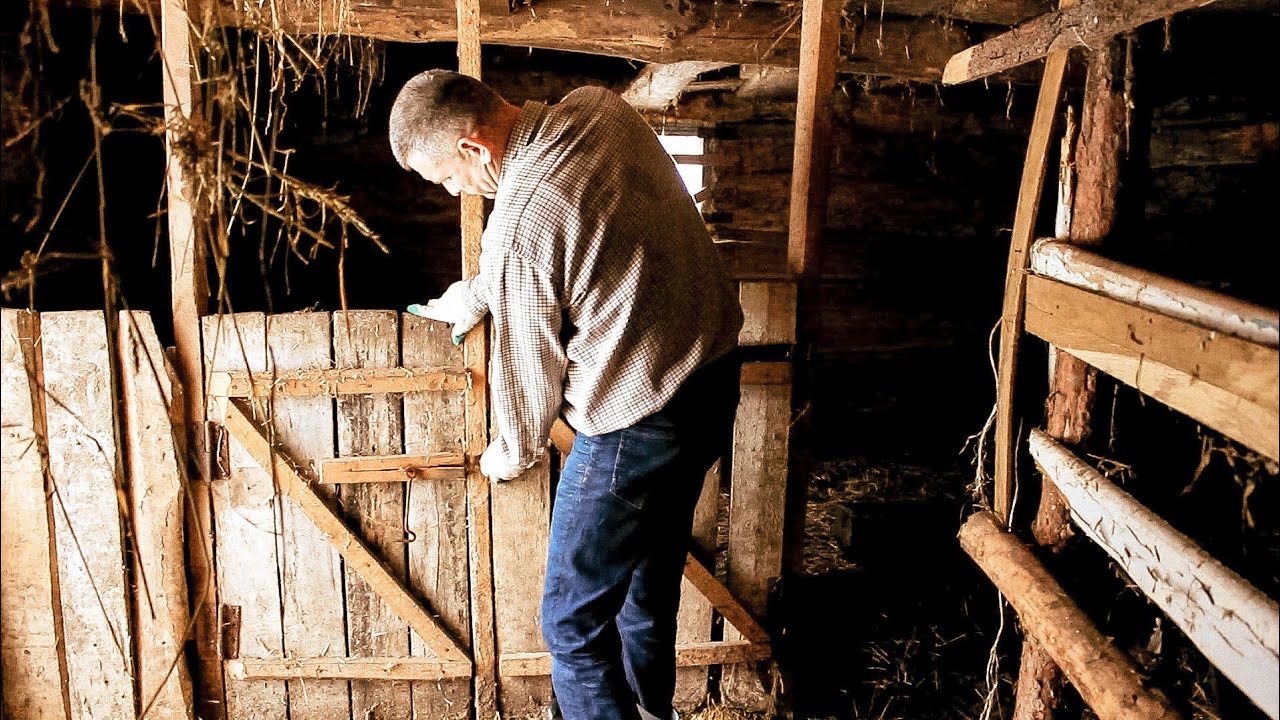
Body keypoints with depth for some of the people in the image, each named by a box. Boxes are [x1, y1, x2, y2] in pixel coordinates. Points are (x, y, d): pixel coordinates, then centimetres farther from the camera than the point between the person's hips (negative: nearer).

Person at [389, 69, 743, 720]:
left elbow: (527, 367, -11)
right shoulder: (599, 107, -1)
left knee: (574, 625, 7)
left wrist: (510, 454, 10)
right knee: (651, 575, 28)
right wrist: (476, 295, 23)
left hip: (637, 425, -9)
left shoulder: (518, 225, -24)